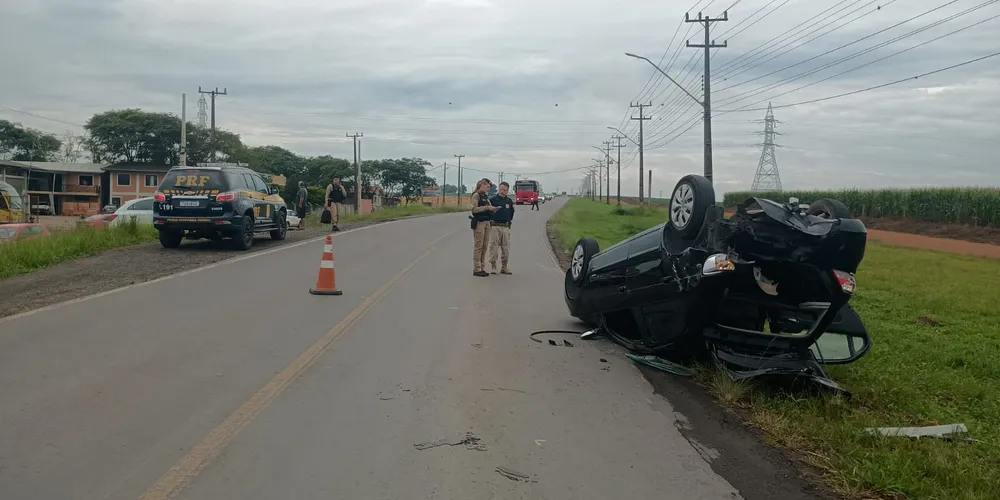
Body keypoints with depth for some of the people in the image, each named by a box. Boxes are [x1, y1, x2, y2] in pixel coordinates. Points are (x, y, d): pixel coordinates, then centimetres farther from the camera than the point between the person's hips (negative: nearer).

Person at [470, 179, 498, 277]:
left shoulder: (486, 196, 17)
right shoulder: (476, 195, -7)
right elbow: (474, 209, -16)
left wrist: (492, 209, 4)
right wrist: (487, 207, -18)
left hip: (486, 222, 8)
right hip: (479, 222, -8)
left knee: (485, 246, 8)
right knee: (478, 246, -6)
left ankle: (482, 268, 13)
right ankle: (476, 269, -3)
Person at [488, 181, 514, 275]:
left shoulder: (509, 201, 10)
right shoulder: (492, 200, -3)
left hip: (506, 227, 4)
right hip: (494, 226, -4)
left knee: (506, 247, 6)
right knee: (494, 246, -4)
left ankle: (504, 266, 14)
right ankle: (493, 266, 3)